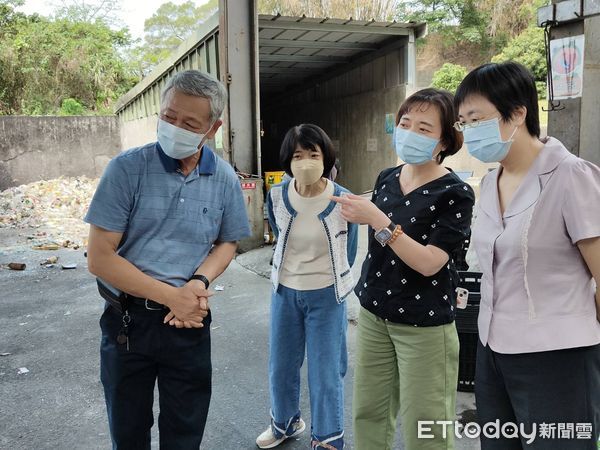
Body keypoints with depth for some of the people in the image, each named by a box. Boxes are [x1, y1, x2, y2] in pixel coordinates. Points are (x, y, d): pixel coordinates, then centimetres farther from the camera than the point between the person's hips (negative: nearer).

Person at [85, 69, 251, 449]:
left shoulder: (225, 180, -4)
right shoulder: (127, 168, -12)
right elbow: (99, 258, -14)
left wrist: (200, 282, -13)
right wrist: (171, 296, -19)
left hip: (190, 322, 2)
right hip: (127, 320, -1)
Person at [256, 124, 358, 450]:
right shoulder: (276, 196, -9)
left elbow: (348, 252, 1)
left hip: (326, 296, -3)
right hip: (284, 292, 3)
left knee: (325, 372, 6)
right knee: (281, 364, 17)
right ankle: (285, 423, 44)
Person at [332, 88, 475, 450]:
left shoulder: (455, 193, -15)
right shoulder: (387, 178, 4)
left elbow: (428, 263, -25)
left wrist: (377, 220, -28)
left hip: (425, 325, -6)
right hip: (374, 314, 6)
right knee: (368, 414, 14)